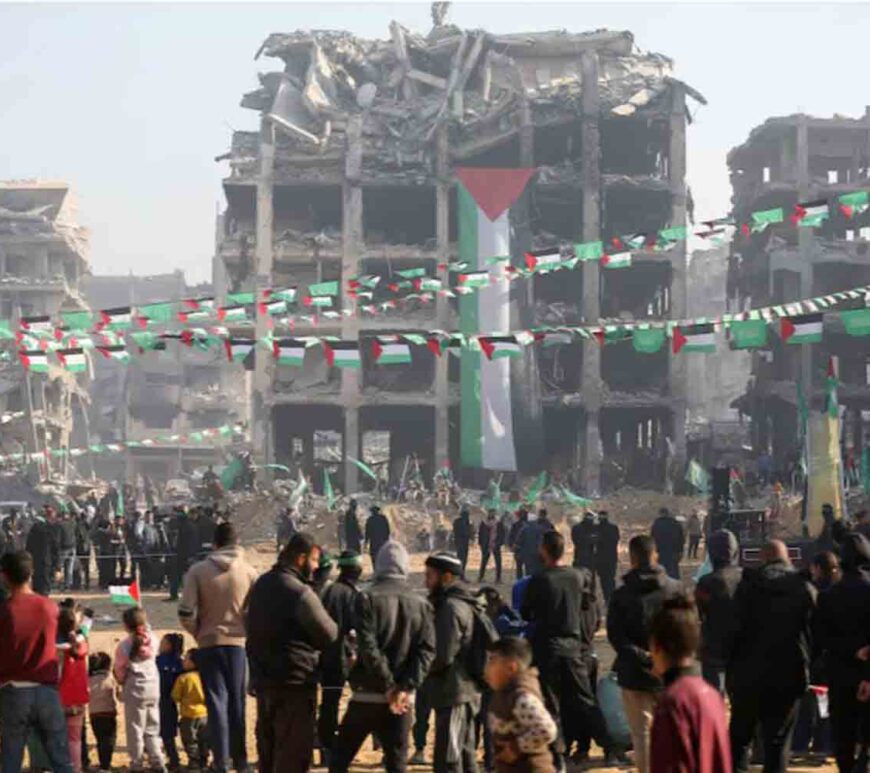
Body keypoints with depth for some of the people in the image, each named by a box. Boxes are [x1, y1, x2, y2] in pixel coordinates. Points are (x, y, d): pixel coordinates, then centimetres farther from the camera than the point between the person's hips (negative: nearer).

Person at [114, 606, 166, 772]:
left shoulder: (125, 645, -11)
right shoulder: (151, 639, -3)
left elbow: (119, 670, -3)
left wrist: (121, 682, 16)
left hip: (135, 690, -4)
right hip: (153, 689, 4)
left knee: (135, 731, 2)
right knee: (152, 730, 12)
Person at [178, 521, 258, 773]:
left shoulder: (198, 570, -5)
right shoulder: (249, 571, -4)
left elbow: (186, 613, -9)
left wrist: (199, 632, 8)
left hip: (209, 643, -1)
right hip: (239, 642, 1)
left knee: (217, 701, 3)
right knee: (238, 702, 11)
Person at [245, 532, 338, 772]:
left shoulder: (260, 586, 10)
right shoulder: (300, 592, -17)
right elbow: (328, 634, -12)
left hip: (263, 681, 8)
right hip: (295, 682, -8)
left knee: (268, 749, 17)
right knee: (294, 754, -4)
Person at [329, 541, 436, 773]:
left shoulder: (368, 598, -6)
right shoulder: (421, 605, 6)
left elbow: (368, 647, -15)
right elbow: (427, 650, -4)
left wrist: (389, 687, -11)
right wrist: (406, 687, -10)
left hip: (368, 694, -3)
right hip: (403, 699, 3)